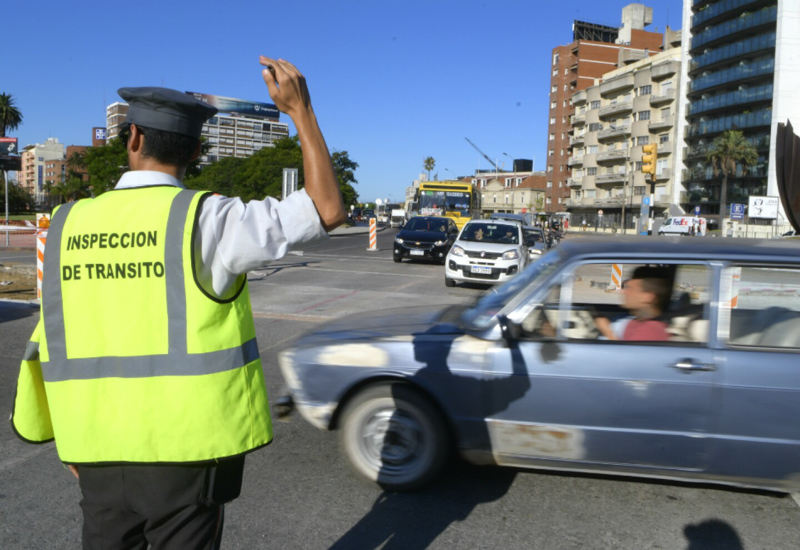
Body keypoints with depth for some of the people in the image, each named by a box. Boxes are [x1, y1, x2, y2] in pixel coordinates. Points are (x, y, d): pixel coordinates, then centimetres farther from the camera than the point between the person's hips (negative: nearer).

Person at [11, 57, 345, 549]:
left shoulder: (70, 225, 2)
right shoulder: (204, 219, -13)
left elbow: (50, 344, 7)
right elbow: (328, 211, -12)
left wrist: (71, 439, 19)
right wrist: (301, 109, -6)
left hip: (103, 452, 5)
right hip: (188, 445, -4)